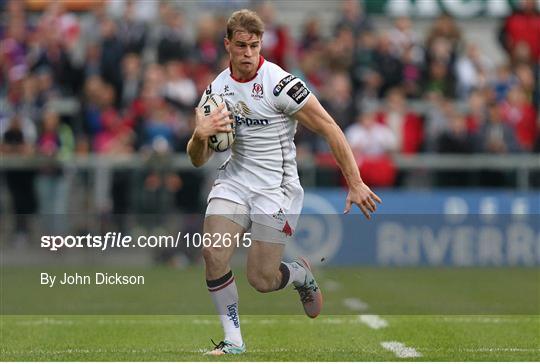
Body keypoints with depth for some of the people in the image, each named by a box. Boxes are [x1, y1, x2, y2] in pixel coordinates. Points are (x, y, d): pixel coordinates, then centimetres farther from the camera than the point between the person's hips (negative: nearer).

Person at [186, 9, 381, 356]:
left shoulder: (280, 84, -15)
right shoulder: (217, 89, 3)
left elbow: (329, 128, -12)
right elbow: (198, 159, 8)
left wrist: (355, 183, -15)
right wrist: (200, 136, -17)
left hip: (276, 188, -5)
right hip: (235, 181, 5)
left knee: (261, 280, -6)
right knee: (213, 252, -18)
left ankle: (301, 273, 30)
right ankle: (233, 340, -4)